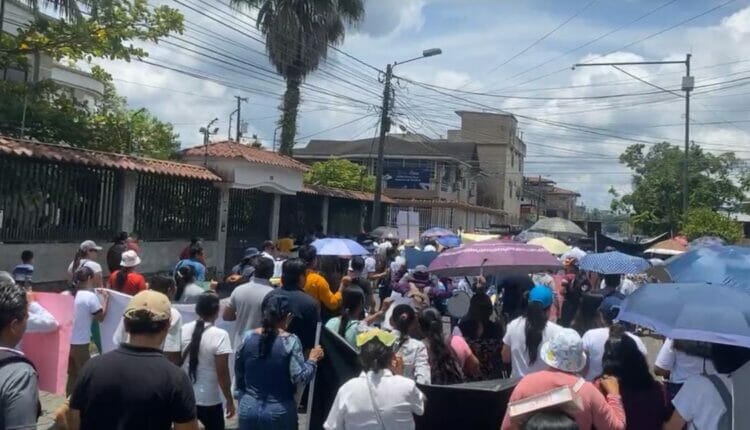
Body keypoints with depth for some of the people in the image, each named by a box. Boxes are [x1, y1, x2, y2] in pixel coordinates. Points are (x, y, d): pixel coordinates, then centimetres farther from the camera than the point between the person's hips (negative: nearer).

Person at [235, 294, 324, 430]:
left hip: (249, 409, 3)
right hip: (280, 412, -3)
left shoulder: (248, 338, -2)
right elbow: (300, 378, -19)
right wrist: (313, 360, -3)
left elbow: (238, 374, 7)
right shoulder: (290, 341, -15)